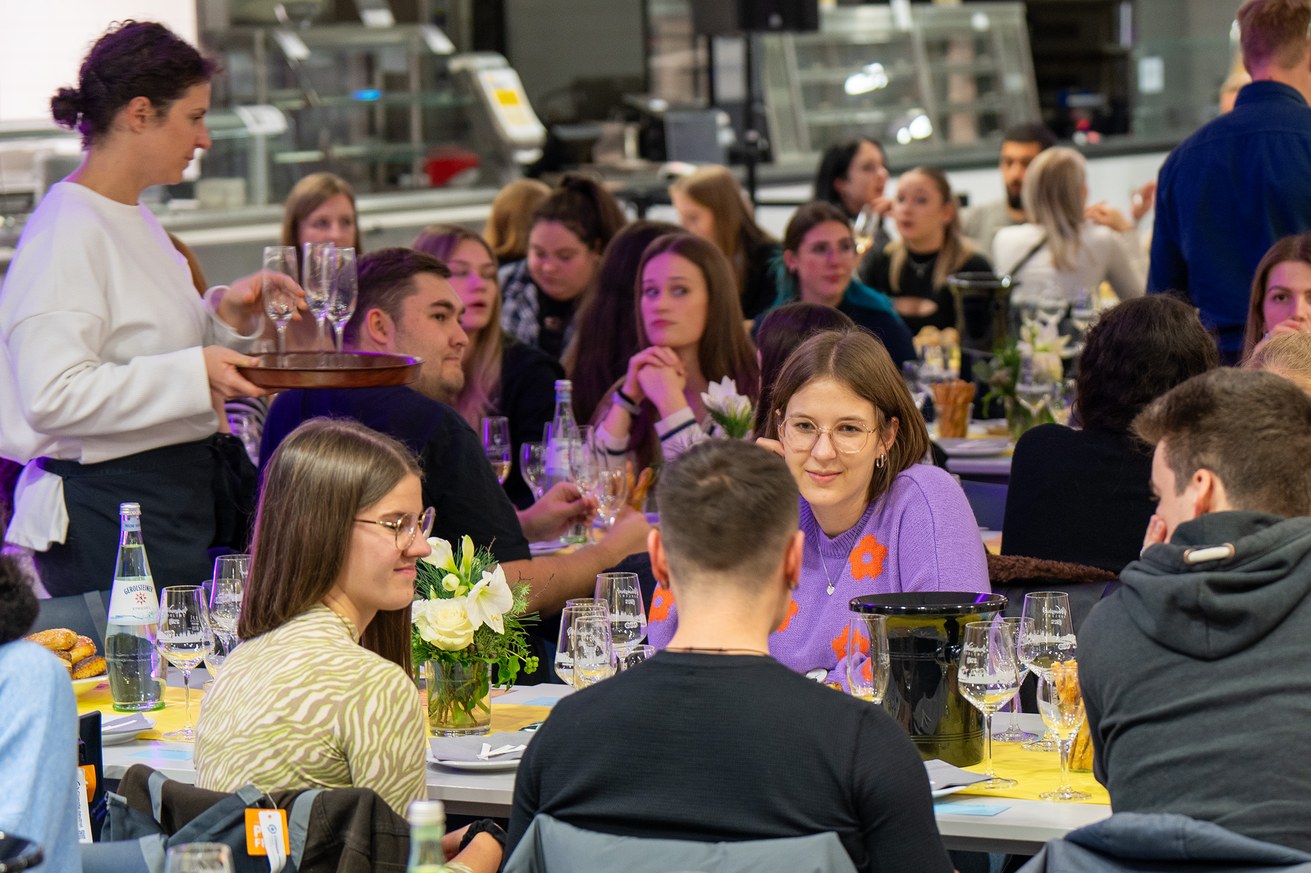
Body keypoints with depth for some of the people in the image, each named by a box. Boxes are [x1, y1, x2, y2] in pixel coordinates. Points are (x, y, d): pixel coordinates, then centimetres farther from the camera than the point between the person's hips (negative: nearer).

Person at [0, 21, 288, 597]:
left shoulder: (135, 219, 16)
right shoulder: (67, 232, -15)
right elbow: (54, 395, -24)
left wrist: (224, 314, 8)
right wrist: (193, 375, -25)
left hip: (179, 501, 10)